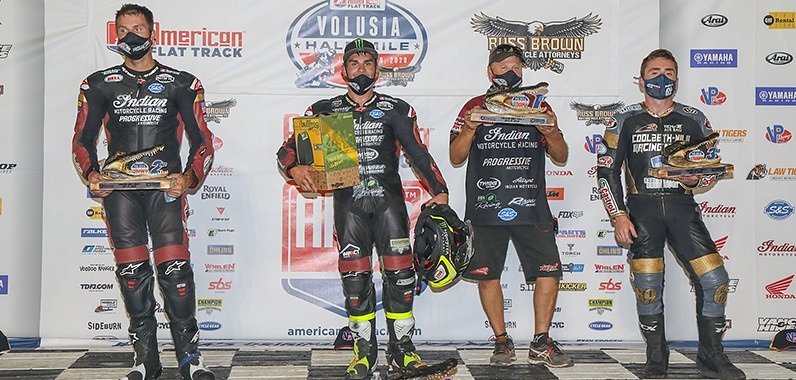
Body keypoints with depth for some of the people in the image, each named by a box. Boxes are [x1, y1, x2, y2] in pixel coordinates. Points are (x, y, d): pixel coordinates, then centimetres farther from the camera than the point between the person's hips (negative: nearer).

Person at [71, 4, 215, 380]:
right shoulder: (99, 85, 13)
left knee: (174, 267, -11)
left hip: (166, 183, -2)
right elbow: (83, 138, 11)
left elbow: (201, 139, 6)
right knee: (131, 271, 0)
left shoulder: (181, 84, 8)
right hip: (118, 186, 2)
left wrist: (189, 177, -11)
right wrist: (91, 173, -8)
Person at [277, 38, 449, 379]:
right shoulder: (325, 111, 12)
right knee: (355, 275, -2)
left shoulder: (395, 110, 10)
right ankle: (364, 350, 7)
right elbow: (287, 149, 8)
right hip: (348, 200, 1)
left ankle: (401, 348, 2)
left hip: (388, 197, 0)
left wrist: (439, 191, -5)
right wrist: (295, 169, -15)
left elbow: (417, 152, 5)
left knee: (399, 270, -7)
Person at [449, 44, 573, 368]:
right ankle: (502, 342, 15)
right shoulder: (475, 107, 10)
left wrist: (551, 132, -7)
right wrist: (470, 128, -12)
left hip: (531, 207, 1)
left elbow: (561, 158, 14)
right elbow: (456, 158, 6)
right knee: (487, 276, 1)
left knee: (548, 271, -5)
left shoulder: (538, 106, 15)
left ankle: (541, 344, 7)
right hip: (486, 206, -1)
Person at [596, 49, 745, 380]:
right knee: (648, 287, -3)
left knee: (715, 280, -8)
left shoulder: (693, 120, 9)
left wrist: (696, 179, -9)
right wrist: (618, 216, -7)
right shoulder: (626, 120, 4)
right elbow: (607, 170, 2)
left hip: (682, 207, 2)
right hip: (642, 209, -1)